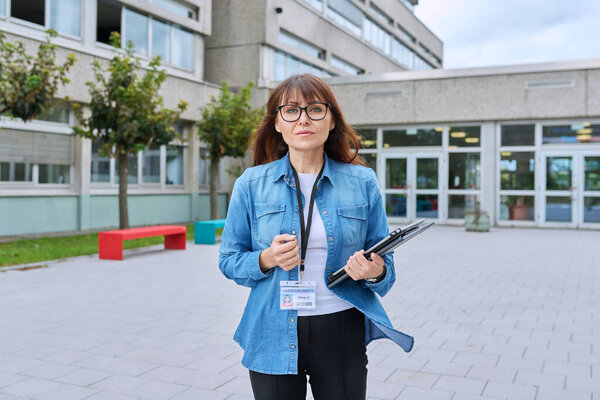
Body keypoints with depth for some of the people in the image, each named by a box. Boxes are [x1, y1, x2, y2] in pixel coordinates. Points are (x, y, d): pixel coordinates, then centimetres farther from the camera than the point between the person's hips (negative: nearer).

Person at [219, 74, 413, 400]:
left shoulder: (362, 182, 0)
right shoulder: (251, 184, 0)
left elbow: (384, 261, 5)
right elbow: (229, 260, 3)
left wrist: (375, 271, -18)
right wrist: (266, 260, -16)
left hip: (342, 333, 1)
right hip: (274, 336, 0)